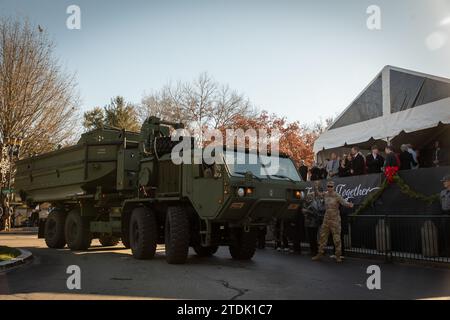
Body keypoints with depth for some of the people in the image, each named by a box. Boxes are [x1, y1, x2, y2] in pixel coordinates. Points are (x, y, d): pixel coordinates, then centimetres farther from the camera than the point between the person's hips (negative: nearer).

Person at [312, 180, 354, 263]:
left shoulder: (337, 196, -12)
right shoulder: (325, 195, 4)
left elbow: (344, 203, -23)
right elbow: (317, 194, 17)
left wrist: (349, 204, -46)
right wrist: (316, 188, -4)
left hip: (335, 220, -5)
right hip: (326, 219, 5)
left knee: (337, 238, -2)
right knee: (323, 237, 9)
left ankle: (338, 256, 8)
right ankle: (320, 254, 18)